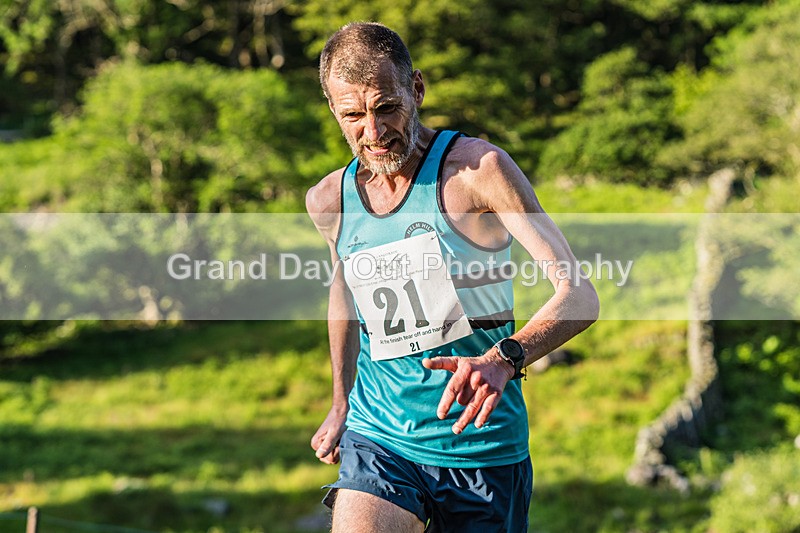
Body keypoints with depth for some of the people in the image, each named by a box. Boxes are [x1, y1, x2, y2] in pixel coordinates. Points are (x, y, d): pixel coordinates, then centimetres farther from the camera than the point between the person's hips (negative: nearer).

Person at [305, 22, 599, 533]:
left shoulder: (479, 169, -12)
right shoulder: (328, 200, 3)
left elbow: (580, 296, -18)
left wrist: (503, 360, -34)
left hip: (483, 447, -2)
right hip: (378, 438, 3)